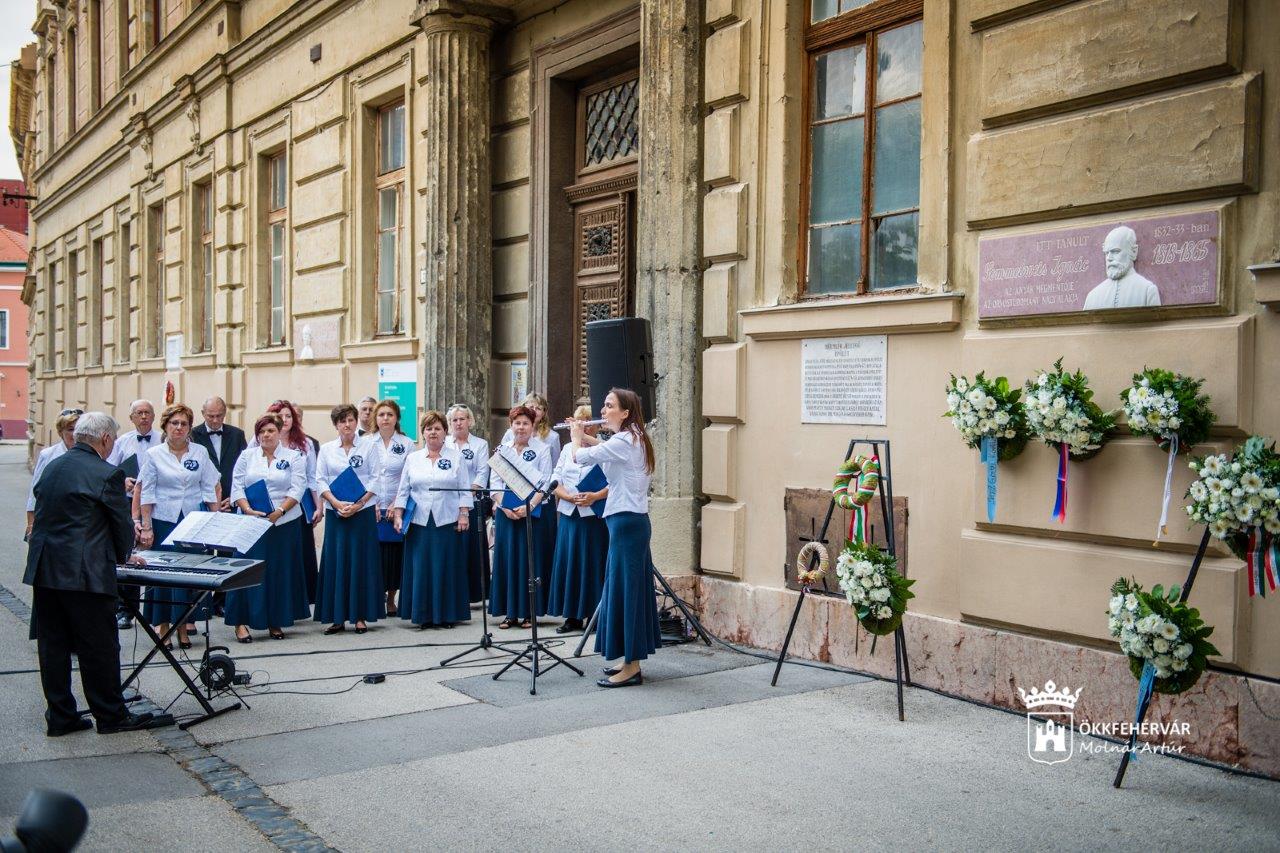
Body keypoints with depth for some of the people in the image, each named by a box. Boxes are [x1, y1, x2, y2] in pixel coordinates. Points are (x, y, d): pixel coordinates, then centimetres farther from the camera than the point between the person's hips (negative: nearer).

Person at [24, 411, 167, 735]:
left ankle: (60, 717, 18)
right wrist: (123, 555, 17)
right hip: (83, 574, -7)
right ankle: (111, 716, 13)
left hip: (43, 571, 7)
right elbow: (122, 523, -5)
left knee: (53, 646, 11)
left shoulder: (52, 467, 12)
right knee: (99, 647, 3)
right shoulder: (107, 474, -11)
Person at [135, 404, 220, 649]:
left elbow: (210, 489, 7)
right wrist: (146, 527, -4)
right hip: (163, 522, -1)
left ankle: (182, 624, 11)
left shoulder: (200, 452, 6)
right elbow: (146, 493, 1)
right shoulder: (153, 455, 2)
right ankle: (163, 625, 10)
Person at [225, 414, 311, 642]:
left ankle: (276, 622, 13)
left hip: (284, 523, 0)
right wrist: (248, 510, -12)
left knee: (280, 571, 3)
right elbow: (237, 487, 4)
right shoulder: (247, 456, 9)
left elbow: (297, 489, -4)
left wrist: (279, 511, -16)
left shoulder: (293, 457, 5)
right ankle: (241, 622, 2)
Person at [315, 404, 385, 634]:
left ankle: (360, 616, 6)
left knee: (361, 561, 0)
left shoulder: (369, 445, 2)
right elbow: (320, 480, 3)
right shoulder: (326, 449, 8)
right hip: (335, 513, 2)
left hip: (363, 511, -2)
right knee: (335, 562, 1)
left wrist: (358, 504, -12)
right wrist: (337, 503, -12)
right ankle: (337, 617, 6)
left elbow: (375, 479, -1)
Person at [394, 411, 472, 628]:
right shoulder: (413, 458, 11)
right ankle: (423, 615, 9)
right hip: (419, 521, 2)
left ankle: (447, 614, 10)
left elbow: (464, 489, 2)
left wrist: (464, 515, -6)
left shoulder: (456, 456, 6)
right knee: (421, 567, 2)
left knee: (447, 567, 1)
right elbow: (403, 490, 12)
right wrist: (398, 515, 3)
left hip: (448, 521, -2)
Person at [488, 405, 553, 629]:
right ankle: (510, 612, 8)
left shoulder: (542, 450, 2)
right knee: (507, 558, 2)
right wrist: (505, 507, -10)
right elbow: (494, 482, 5)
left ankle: (530, 612, 5)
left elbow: (545, 484, -4)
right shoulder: (502, 450, 10)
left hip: (533, 512, -2)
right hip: (506, 512, 3)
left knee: (531, 559, -1)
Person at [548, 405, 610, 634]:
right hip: (569, 515, 5)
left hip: (593, 516, -5)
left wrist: (595, 496, -23)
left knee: (592, 564, -2)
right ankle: (572, 616, 14)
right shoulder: (567, 448, 14)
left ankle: (593, 614, 8)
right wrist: (568, 496, -9)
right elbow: (555, 480, 8)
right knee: (568, 563, 6)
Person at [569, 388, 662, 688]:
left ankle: (631, 668, -1)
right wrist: (585, 437, 17)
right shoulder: (632, 439, 13)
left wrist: (576, 437, 1)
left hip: (626, 522, -10)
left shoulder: (624, 441, -17)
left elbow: (580, 457, -19)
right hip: (632, 521, 10)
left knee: (624, 589, -6)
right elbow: (606, 450, 32)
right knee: (628, 588, 14)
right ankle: (630, 660, 22)